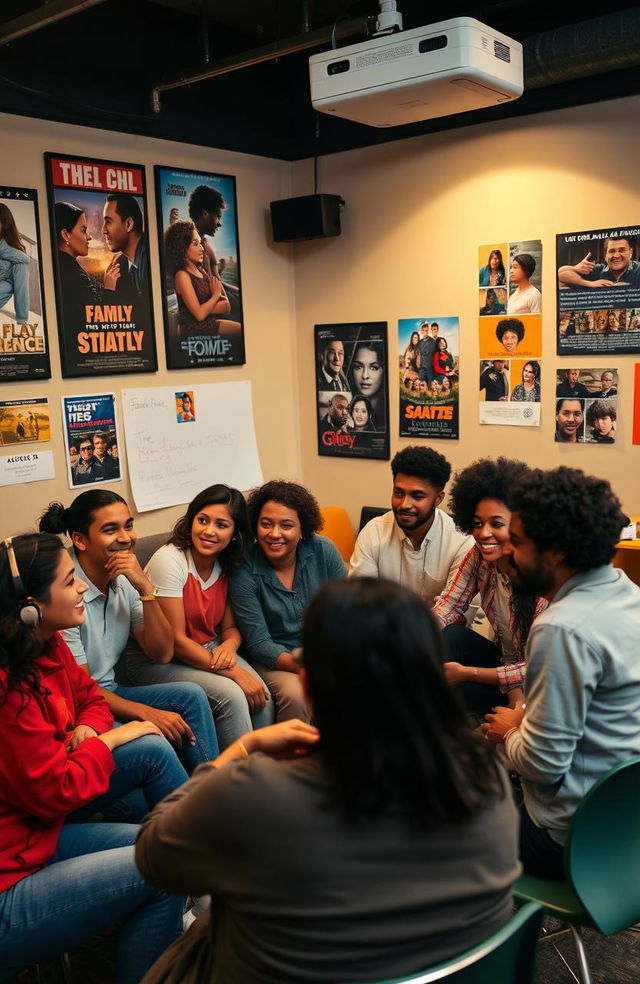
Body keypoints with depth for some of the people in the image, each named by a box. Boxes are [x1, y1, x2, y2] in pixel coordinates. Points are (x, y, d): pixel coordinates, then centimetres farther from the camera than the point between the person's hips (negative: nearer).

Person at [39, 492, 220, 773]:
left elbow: (161, 653, -4)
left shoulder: (124, 580, -1)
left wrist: (146, 589, -18)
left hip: (108, 693, 7)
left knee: (190, 695, -13)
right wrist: (148, 713, -24)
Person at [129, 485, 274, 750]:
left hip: (209, 650, 6)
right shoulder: (169, 560, -20)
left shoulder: (227, 565, 0)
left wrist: (229, 645, -18)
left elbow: (230, 626, 7)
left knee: (263, 696, -19)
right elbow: (175, 641, -20)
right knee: (231, 695, -28)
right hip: (158, 660, -6)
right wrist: (234, 672, -22)